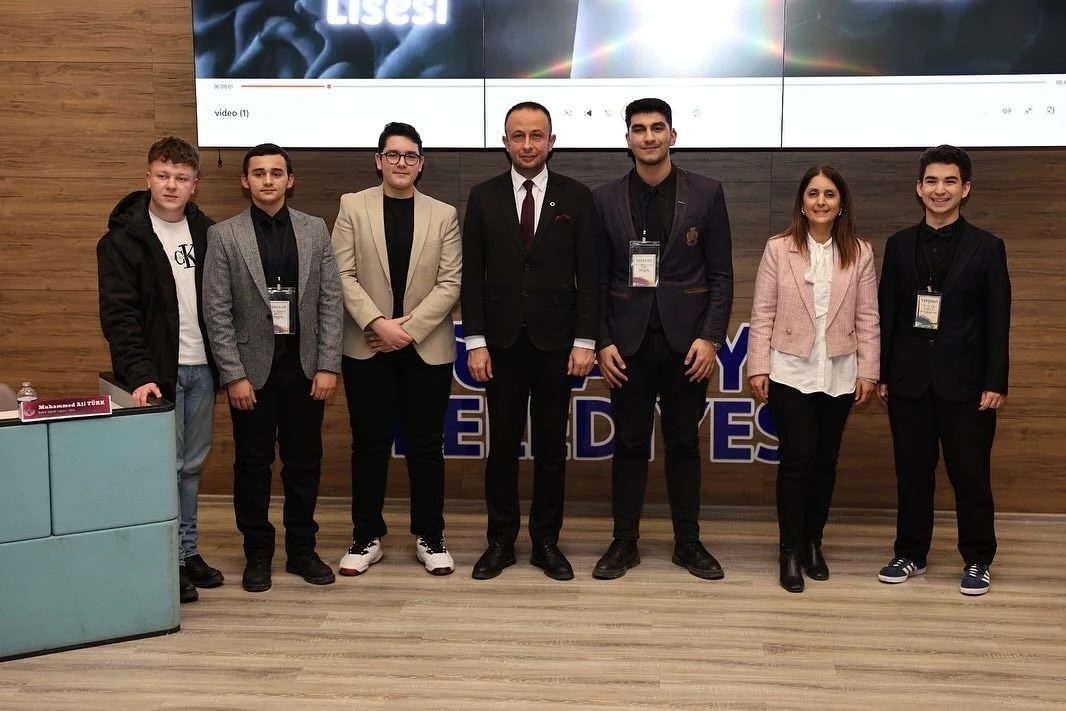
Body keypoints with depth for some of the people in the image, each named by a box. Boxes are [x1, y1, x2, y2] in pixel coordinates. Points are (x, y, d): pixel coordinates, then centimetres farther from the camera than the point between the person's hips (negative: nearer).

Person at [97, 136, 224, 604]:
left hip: (201, 369, 5)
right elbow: (118, 314, -12)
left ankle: (188, 552, 23)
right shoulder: (123, 239, -7)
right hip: (158, 372, -4)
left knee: (193, 466, 12)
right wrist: (140, 373, -22)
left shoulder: (207, 233, 7)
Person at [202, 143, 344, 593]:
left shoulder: (315, 230, 4)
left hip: (304, 367, 2)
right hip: (252, 368, -2)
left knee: (304, 462, 9)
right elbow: (217, 312, -5)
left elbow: (331, 301, 2)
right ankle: (258, 554, 20)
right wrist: (234, 375, -10)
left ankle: (301, 549, 22)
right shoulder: (223, 236, -2)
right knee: (252, 465, 7)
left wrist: (328, 365, -5)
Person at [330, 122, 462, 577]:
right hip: (367, 347, 0)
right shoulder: (353, 207, 4)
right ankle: (367, 538, 17)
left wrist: (409, 327, -11)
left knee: (425, 445, 6)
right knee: (369, 444, 6)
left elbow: (450, 284, -2)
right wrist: (377, 324, -13)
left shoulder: (443, 215, 5)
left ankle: (430, 538, 16)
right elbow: (343, 275, -2)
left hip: (427, 347, 0)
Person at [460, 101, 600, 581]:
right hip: (502, 341, 0)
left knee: (551, 448, 7)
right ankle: (501, 540, 18)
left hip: (555, 342, 0)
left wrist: (586, 340, -7)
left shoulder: (577, 198, 2)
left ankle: (546, 541, 17)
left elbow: (589, 275, 0)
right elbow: (472, 275, 2)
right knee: (502, 447, 6)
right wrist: (475, 341, -4)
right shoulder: (484, 197, 4)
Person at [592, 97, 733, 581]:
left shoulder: (706, 193, 1)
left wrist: (710, 337, -8)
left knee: (683, 444, 9)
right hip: (628, 342, 0)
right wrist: (602, 341, -5)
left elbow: (721, 274, 0)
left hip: (685, 341, 0)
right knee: (629, 445, 7)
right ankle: (624, 543, 17)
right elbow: (598, 279, 3)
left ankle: (688, 543, 20)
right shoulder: (606, 198, 3)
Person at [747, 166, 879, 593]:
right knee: (797, 460, -5)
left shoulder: (860, 253, 3)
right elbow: (762, 314, -2)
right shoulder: (778, 249, -2)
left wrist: (868, 371, 0)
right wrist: (757, 368, -5)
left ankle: (813, 544, 23)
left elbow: (867, 318, 4)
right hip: (790, 373, -2)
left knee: (826, 461, 9)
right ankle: (790, 551, 6)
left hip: (839, 375, 2)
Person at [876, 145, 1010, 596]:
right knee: (912, 474, 10)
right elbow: (886, 313, 6)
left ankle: (978, 560, 18)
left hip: (965, 383, -2)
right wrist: (881, 373, 3)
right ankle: (911, 554, 22)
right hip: (910, 381, 2)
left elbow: (998, 321, -2)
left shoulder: (987, 247, 0)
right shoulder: (899, 245, 7)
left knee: (971, 475, 3)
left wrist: (996, 383, -7)